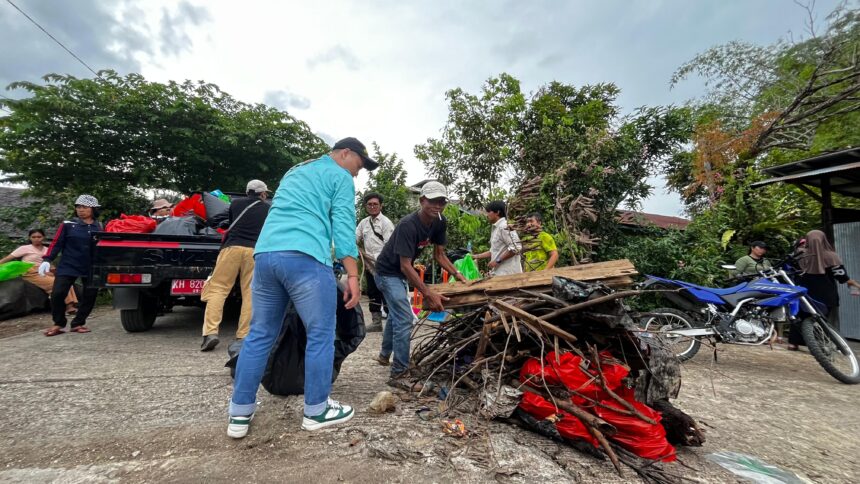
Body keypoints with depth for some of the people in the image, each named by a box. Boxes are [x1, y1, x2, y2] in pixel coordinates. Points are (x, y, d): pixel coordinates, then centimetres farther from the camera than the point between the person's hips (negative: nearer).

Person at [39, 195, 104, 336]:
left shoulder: (99, 227, 6)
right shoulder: (68, 225, 1)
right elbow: (56, 243, 0)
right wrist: (47, 260, -11)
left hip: (91, 269, 2)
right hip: (68, 266, -1)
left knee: (90, 296, 3)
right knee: (57, 294, -9)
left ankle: (78, 323, 19)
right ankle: (58, 324, 11)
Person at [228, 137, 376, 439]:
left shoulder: (294, 171, 33)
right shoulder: (340, 176, 7)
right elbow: (343, 227, -4)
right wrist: (352, 276, -6)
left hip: (264, 254, 8)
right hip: (305, 258, -8)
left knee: (260, 335, 14)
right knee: (320, 336, 4)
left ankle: (240, 414, 21)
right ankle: (316, 411, 15)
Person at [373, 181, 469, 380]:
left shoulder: (440, 223, -10)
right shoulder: (407, 225, -33)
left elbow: (439, 254, -2)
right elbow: (405, 265, -37)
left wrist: (458, 275, -14)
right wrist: (428, 294, -44)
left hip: (400, 273, 9)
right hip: (388, 272, -9)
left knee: (396, 314, 24)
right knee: (405, 319, -15)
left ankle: (384, 355, 45)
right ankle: (399, 371, -1)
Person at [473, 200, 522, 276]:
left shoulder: (504, 226, -12)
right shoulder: (496, 228, 18)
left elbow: (516, 247, -20)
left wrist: (497, 260, -16)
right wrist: (476, 256, 19)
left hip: (507, 274, -9)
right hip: (500, 273, 9)